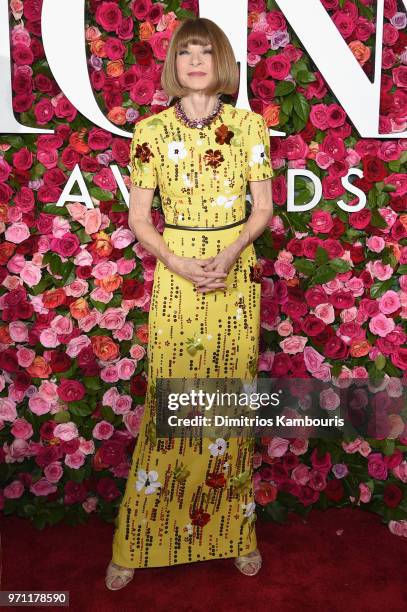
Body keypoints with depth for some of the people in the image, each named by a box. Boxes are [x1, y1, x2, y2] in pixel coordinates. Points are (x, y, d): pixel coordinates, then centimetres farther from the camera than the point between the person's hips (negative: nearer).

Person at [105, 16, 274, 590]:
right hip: (175, 275, -1)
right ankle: (138, 542, 17)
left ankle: (235, 531, 25)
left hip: (236, 273, 1)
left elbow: (263, 208, 3)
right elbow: (138, 217, 2)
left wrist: (228, 256, -14)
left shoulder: (250, 125, 4)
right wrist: (179, 263, -13)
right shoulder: (151, 131, 3)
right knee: (168, 402, 1)